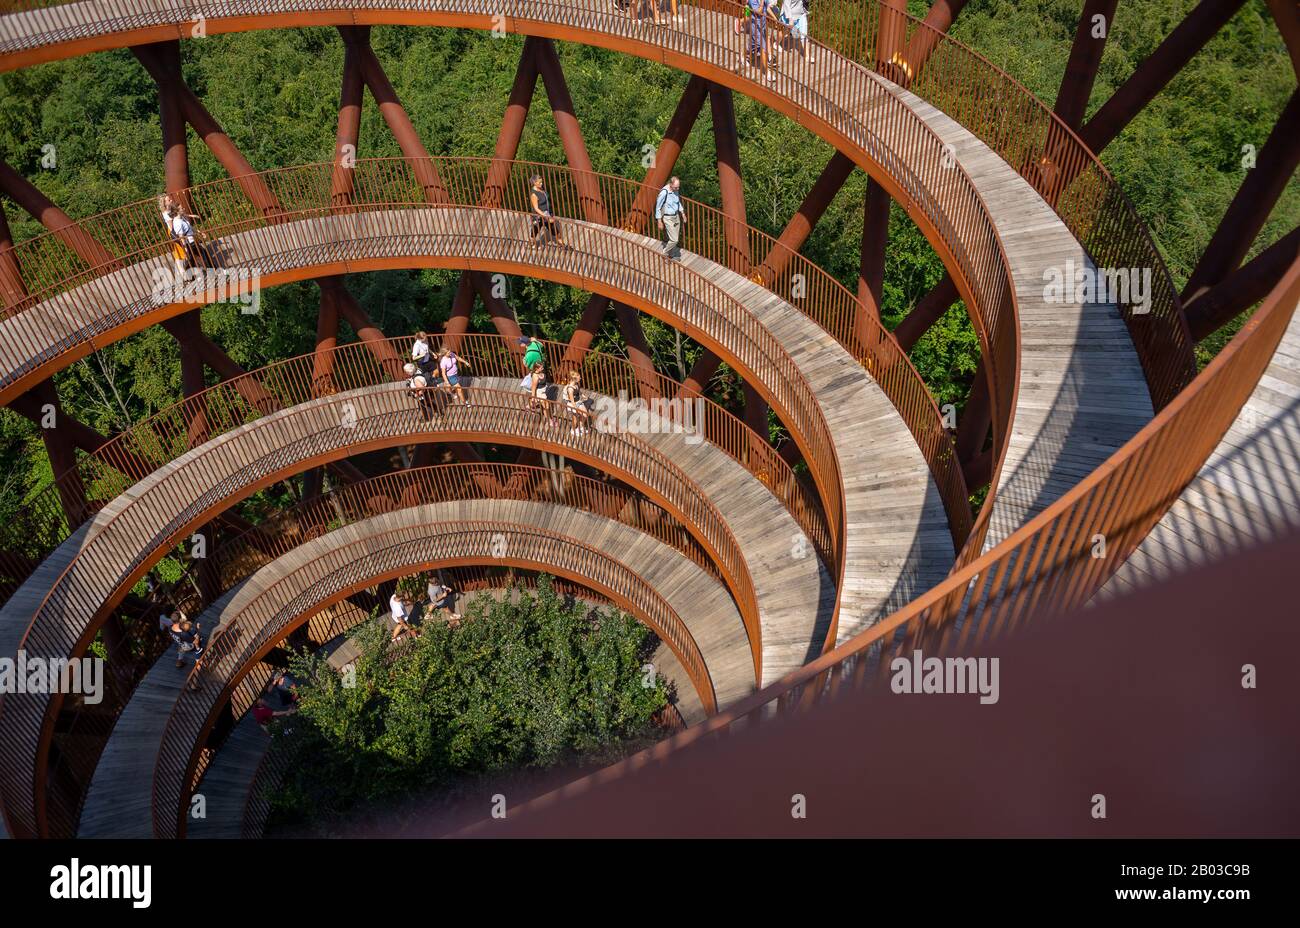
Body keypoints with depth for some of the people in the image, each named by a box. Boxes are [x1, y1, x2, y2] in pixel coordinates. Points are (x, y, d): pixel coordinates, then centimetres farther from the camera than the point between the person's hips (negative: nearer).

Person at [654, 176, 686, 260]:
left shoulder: (675, 190, -3)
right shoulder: (664, 193, -25)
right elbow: (658, 208, -16)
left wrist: (683, 213, 18)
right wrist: (659, 222, -14)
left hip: (676, 216, 7)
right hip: (668, 218, -7)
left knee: (676, 239, 13)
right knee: (674, 239, -8)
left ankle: (672, 256, 31)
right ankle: (665, 254, 14)